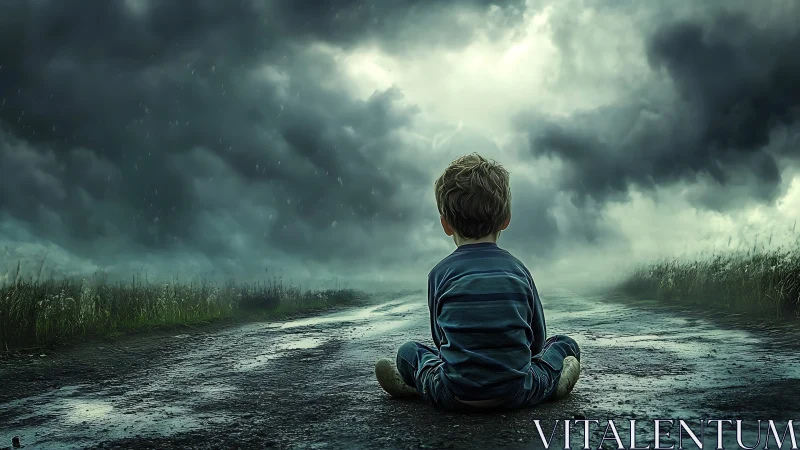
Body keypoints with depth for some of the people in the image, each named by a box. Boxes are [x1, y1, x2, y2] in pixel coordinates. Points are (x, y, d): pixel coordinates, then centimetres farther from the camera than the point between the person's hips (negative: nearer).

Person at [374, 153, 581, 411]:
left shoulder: (440, 273, -1)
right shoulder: (517, 269, 2)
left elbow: (441, 339, 8)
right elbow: (536, 339, 10)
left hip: (453, 398, 0)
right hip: (516, 394, 0)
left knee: (408, 351, 29)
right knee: (566, 344, 24)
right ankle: (554, 379, -2)